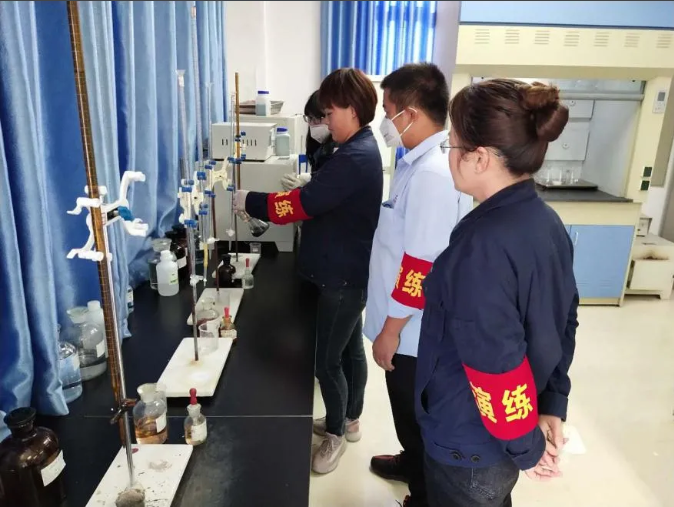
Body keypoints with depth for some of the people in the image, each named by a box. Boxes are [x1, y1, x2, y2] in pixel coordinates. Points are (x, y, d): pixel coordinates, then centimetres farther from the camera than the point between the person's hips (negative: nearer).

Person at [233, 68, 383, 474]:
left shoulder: (354, 158, -24)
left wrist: (247, 201, -15)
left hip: (343, 275, -10)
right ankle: (349, 419, 41)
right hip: (351, 270, 10)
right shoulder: (361, 148, 9)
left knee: (328, 360, 4)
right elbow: (322, 201, 13)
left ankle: (335, 434, 26)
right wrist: (303, 190, -1)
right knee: (351, 348, 22)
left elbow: (302, 204, -25)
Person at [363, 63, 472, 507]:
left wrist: (391, 329, -17)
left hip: (413, 330, -9)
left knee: (418, 417, 12)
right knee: (409, 412, 28)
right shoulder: (426, 162, 6)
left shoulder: (432, 174, -27)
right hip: (410, 326, 9)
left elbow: (422, 266, -27)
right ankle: (412, 464, 51)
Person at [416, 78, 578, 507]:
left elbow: (496, 362, -28)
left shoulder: (482, 243, -30)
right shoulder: (547, 222, -3)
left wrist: (526, 446, -13)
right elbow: (564, 322, 3)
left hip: (470, 443, -7)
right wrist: (551, 408, 6)